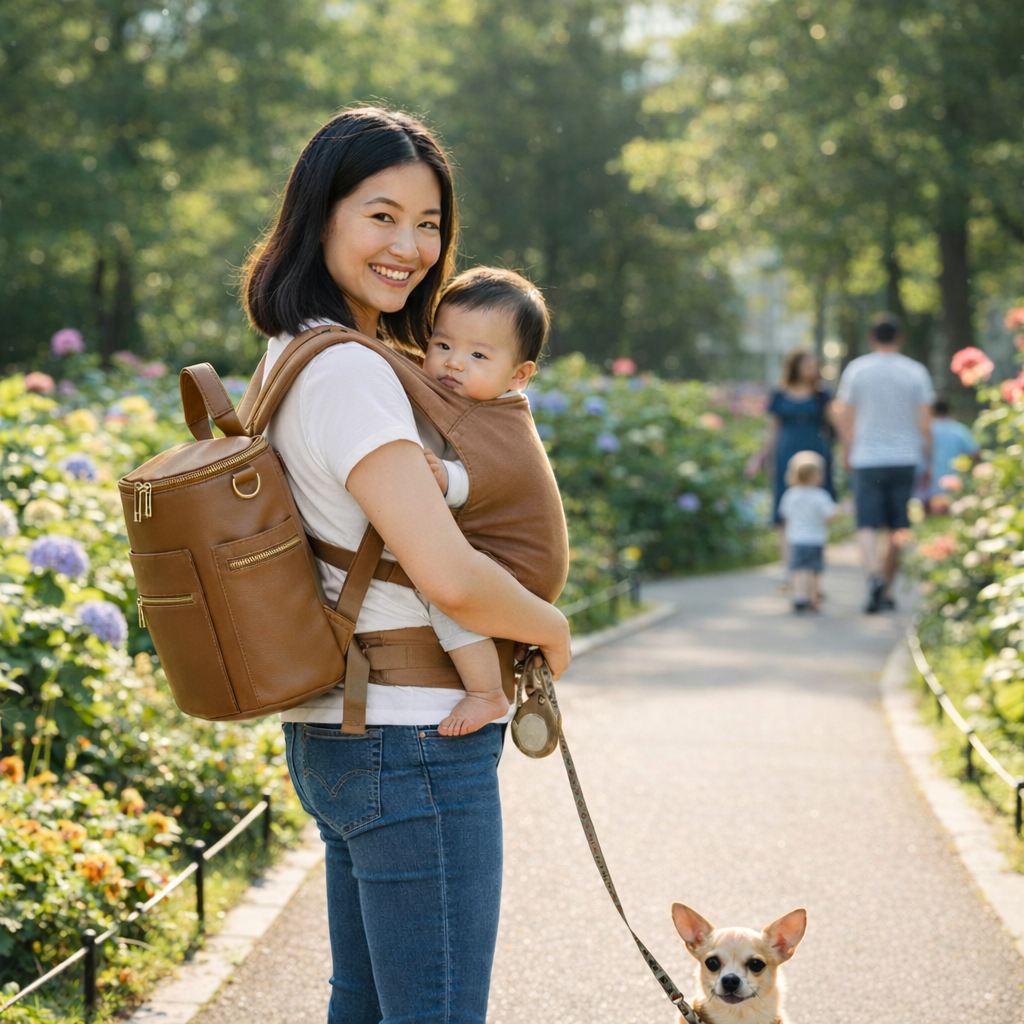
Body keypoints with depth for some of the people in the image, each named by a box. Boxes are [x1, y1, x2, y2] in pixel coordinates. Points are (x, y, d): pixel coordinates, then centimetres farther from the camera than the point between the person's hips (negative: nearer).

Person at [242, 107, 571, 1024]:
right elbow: (449, 577, -29)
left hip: (334, 734, 10)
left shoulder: (293, 355, 10)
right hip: (413, 741, -10)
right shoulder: (349, 373, -21)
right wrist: (551, 625, -10)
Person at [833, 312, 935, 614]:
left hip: (866, 460, -1)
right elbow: (924, 422, -3)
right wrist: (928, 463, 6)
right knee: (898, 529, 10)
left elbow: (843, 417, 1)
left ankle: (875, 576, -28)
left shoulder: (856, 369, 0)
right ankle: (886, 591, 16)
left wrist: (847, 451, 17)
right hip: (905, 458, 1)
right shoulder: (916, 372, 0)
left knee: (867, 526, -4)